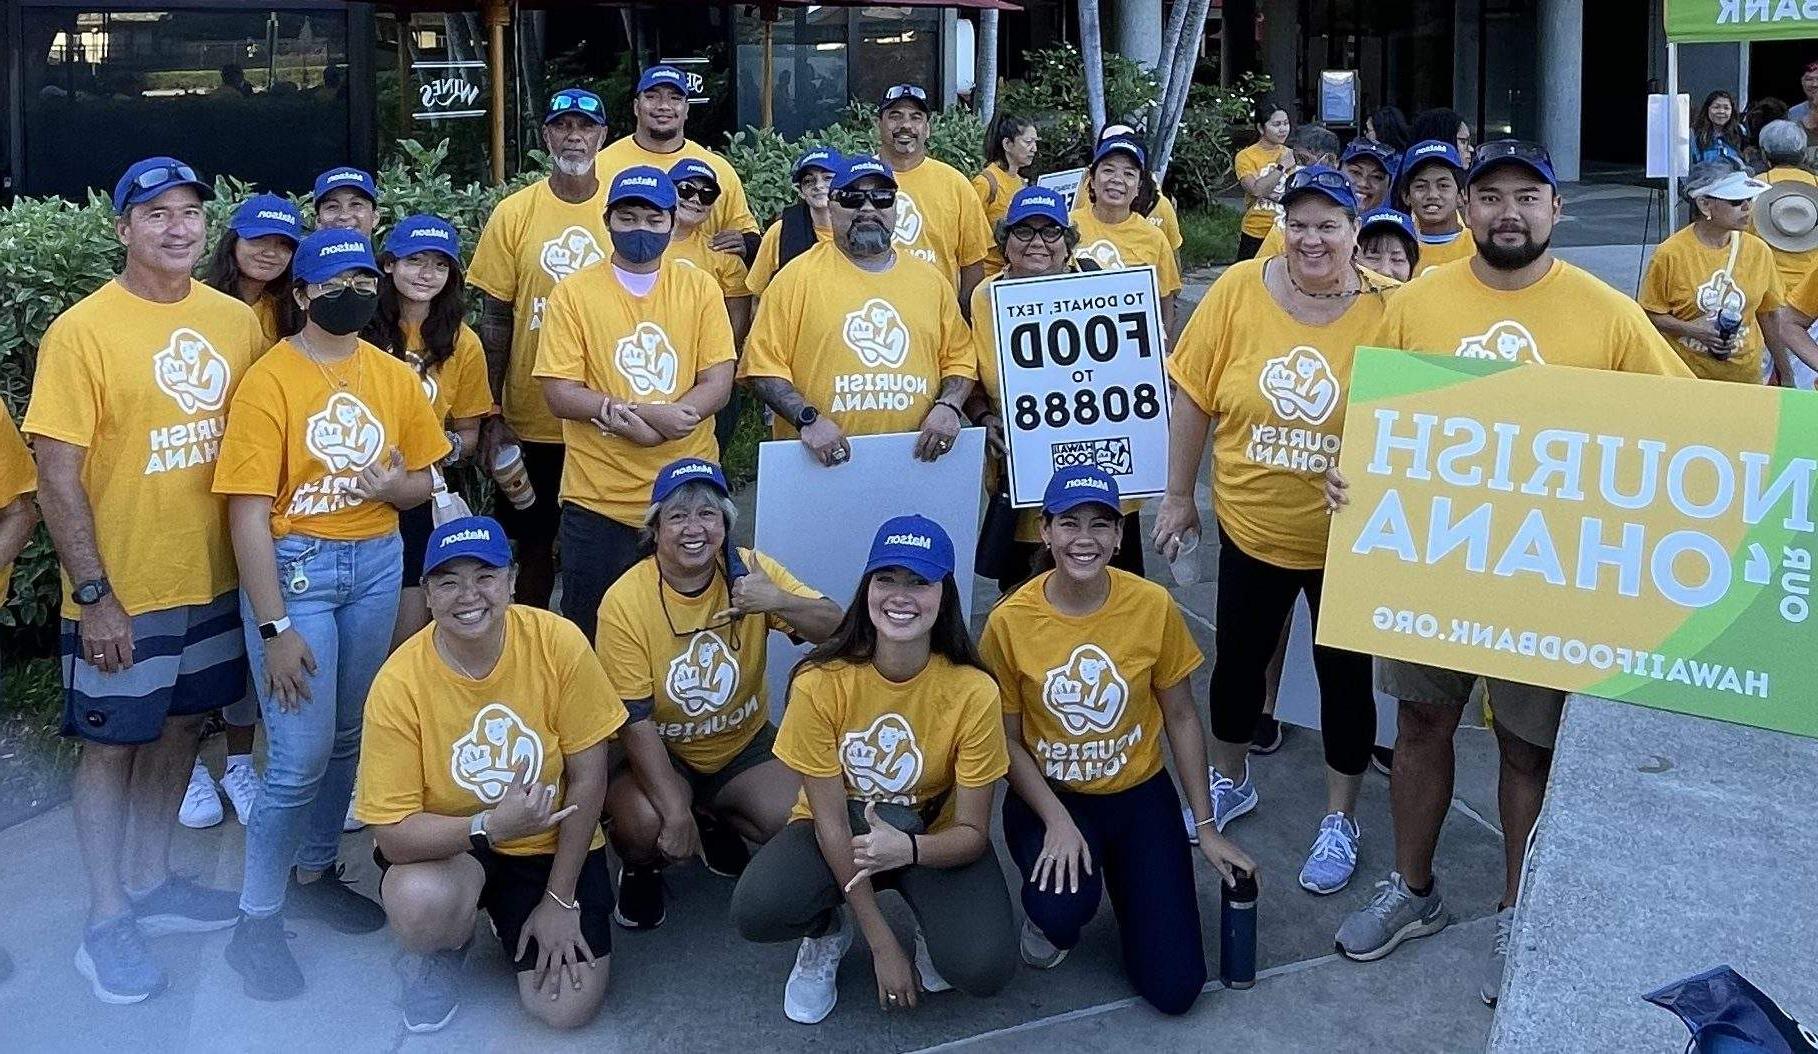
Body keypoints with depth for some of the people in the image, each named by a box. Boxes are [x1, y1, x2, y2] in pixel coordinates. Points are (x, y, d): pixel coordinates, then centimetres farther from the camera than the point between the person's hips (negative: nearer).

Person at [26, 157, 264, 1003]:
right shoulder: (82, 331, -13)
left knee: (179, 727, 18)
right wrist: (93, 595, -16)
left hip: (214, 578, 5)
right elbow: (57, 475, -14)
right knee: (111, 744, 8)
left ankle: (149, 882, 36)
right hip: (123, 592, -5)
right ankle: (107, 922, 22)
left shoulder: (235, 321, 2)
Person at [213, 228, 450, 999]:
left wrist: (396, 484, -13)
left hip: (377, 564, 6)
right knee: (301, 756, -5)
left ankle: (315, 872, 34)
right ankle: (256, 921, 12)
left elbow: (421, 485, 13)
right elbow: (249, 513, -14)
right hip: (296, 568, -5)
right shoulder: (269, 381, -12)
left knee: (349, 737, 15)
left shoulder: (394, 376, 5)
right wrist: (275, 627, -18)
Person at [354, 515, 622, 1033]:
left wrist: (561, 899, -10)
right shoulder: (398, 684, -21)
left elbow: (588, 775, -12)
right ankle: (441, 949, 5)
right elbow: (393, 832, -20)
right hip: (446, 845, -1)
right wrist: (490, 826, -38)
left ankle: (507, 918, 23)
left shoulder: (558, 642, -20)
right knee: (418, 905, -34)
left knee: (567, 1007, -10)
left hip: (552, 843, 1)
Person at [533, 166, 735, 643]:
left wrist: (634, 417, -17)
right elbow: (560, 394, -7)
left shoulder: (699, 288, 4)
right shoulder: (574, 293, 0)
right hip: (599, 500, -1)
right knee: (591, 636, 9)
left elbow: (718, 383, -2)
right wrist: (652, 414, -20)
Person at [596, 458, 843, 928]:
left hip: (746, 744, 3)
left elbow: (837, 629, -15)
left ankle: (717, 825, 15)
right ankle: (642, 871, 7)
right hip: (659, 752, -3)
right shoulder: (624, 601, -18)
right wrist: (675, 810, -26)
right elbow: (635, 720, -18)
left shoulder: (749, 571, -10)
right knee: (642, 824, -32)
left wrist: (778, 602, -35)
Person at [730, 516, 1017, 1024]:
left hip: (932, 838, 0)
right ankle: (828, 932, 6)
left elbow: (972, 833, -16)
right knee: (756, 910, -31)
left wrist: (909, 848, -39)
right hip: (841, 830, 0)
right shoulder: (820, 681, -22)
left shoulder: (973, 692, -21)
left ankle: (932, 930, 10)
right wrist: (882, 942, -20)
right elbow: (829, 819, -17)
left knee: (984, 968, -27)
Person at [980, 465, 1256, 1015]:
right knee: (1062, 907, -35)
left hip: (1139, 796, 2)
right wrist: (1057, 822, -20)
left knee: (1174, 989, -5)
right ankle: (1051, 918, 5)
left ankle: (1124, 880, 25)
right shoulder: (1009, 622, -16)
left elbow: (1181, 718, -2)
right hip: (1048, 798, -1)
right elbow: (1007, 740, -7)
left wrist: (1205, 827, -1)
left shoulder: (1154, 606, -13)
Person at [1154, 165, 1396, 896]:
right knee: (1238, 660, 18)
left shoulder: (1387, 311, -11)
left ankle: (1340, 820, 33)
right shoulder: (1238, 291, -8)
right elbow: (1192, 397, -3)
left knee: (1344, 674, 12)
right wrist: (1178, 495, 0)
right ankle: (1229, 782, 44)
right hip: (1251, 528, 2)